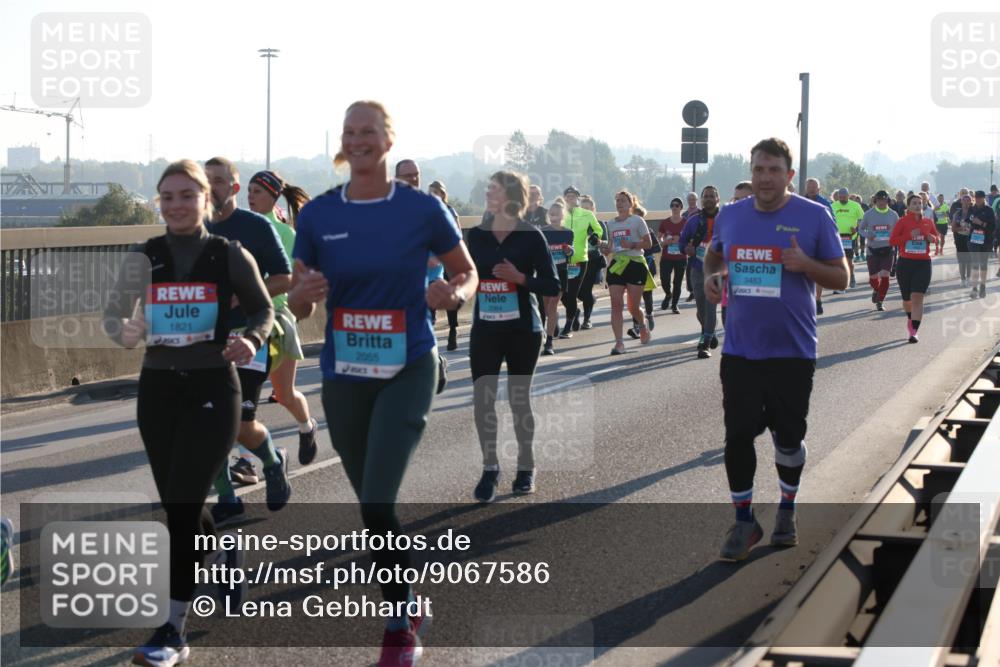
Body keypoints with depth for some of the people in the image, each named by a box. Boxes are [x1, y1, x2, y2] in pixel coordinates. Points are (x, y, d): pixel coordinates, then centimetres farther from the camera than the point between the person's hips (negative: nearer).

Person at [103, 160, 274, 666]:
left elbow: (262, 309, 8)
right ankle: (228, 554, 45)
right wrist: (124, 331, -23)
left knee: (182, 507, -10)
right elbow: (113, 315, 1)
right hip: (157, 389, 4)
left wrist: (250, 339, -14)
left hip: (212, 390, -4)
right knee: (178, 507, 13)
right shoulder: (144, 257, 1)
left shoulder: (230, 256, -4)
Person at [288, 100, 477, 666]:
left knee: (378, 505, -15)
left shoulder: (422, 208, -6)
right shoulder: (318, 215, 2)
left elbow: (468, 272, 6)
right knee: (372, 506, 12)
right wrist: (304, 293, -17)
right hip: (344, 374, 4)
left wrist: (454, 295, -17)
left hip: (408, 370, -4)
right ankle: (408, 611, 35)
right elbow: (299, 307, 7)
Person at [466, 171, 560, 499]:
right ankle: (490, 468, 10)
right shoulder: (477, 235, 5)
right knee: (482, 399, -5)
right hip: (485, 329, 3)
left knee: (519, 399, 7)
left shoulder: (531, 236, -6)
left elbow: (553, 287, -6)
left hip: (522, 330, -3)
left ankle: (526, 468, 23)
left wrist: (520, 278, -19)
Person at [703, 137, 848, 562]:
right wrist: (710, 276, 1)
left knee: (788, 436, 10)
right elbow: (714, 254, 23)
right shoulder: (730, 215, 3)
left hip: (792, 352, -2)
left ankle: (787, 511, 33)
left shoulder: (814, 216, -7)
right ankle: (744, 521, 15)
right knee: (738, 435, 1)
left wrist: (805, 265, -22)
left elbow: (841, 277, -3)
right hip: (740, 351, 2)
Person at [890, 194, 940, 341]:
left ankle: (914, 332, -13)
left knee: (917, 297, -13)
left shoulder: (928, 222, 5)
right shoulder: (903, 221, -2)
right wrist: (909, 236, -18)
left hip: (923, 264, 0)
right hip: (905, 263, 0)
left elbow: (936, 236, 20)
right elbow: (892, 240, -6)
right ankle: (910, 319, 43)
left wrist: (932, 238, -3)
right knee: (907, 299, 11)